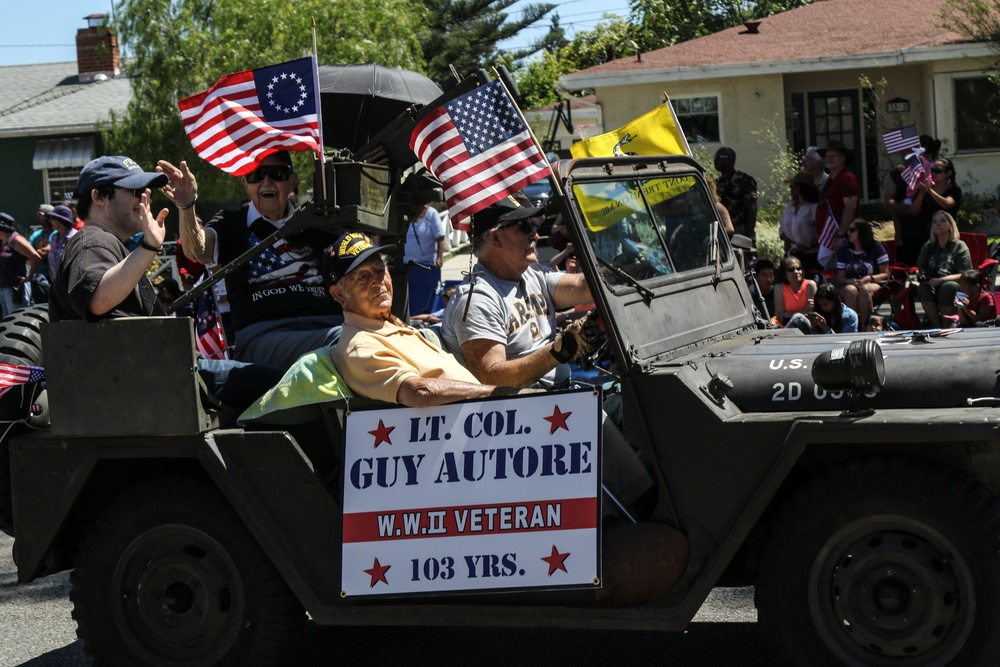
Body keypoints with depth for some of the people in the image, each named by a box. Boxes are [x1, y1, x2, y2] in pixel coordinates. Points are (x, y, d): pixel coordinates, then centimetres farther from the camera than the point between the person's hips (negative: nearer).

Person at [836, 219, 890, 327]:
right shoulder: (843, 250, 10)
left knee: (864, 290, -39)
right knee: (851, 290, -37)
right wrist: (851, 281, -15)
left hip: (873, 285, -2)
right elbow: (840, 278, 8)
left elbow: (885, 274, 3)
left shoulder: (876, 248, 4)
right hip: (850, 285, 2)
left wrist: (869, 278, -16)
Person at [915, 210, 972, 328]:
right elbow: (920, 269, 22)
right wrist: (921, 276, -3)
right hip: (933, 285, 3)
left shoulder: (959, 246, 1)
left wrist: (941, 280, -19)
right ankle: (937, 326, -28)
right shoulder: (928, 246, 16)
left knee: (948, 287, -39)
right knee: (923, 289, -33)